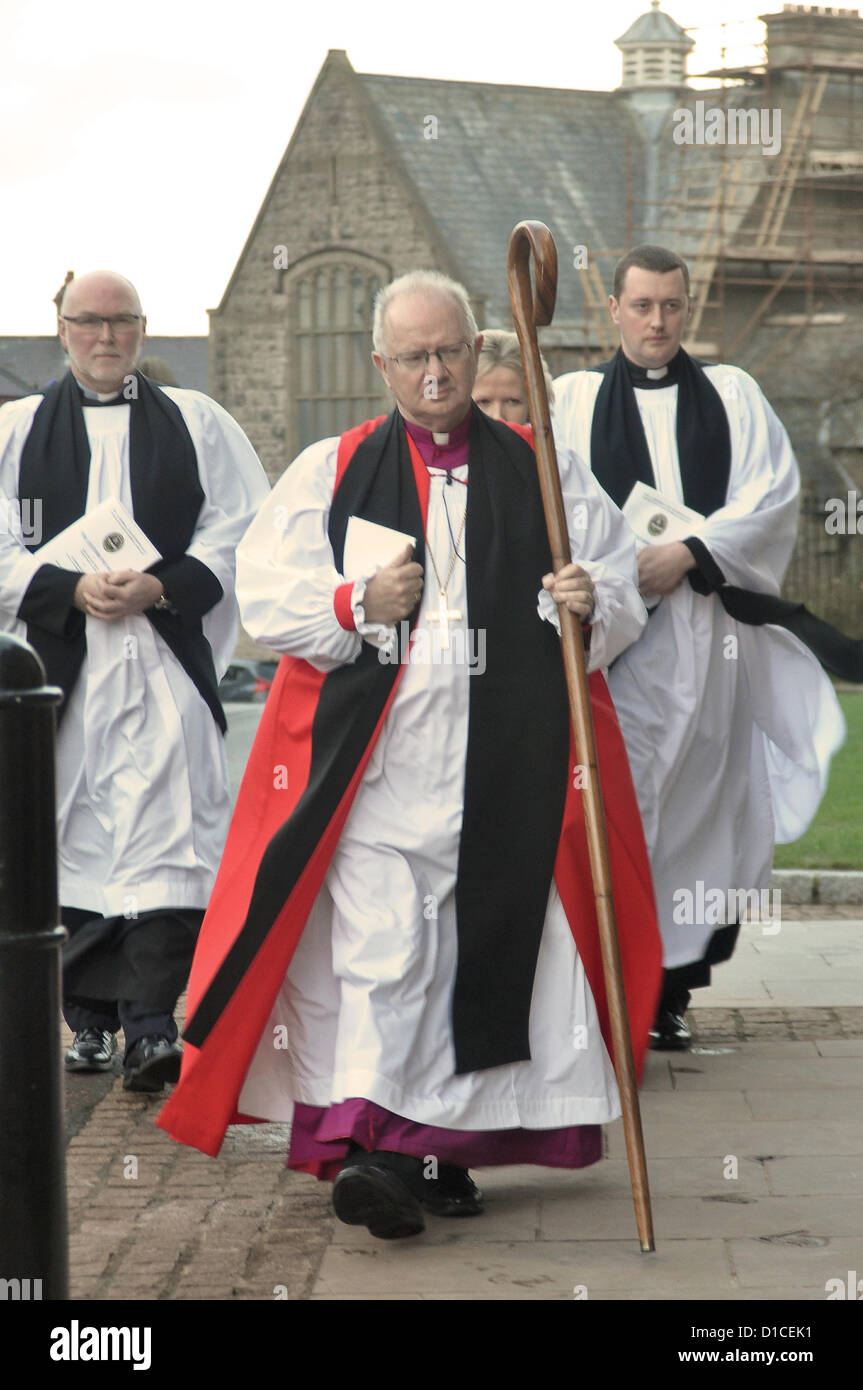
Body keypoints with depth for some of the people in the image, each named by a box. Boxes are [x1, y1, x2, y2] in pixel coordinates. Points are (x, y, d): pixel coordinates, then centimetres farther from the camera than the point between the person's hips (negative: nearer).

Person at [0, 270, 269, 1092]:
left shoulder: (195, 424, 11)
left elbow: (242, 527, 4)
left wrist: (162, 586, -10)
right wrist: (72, 590, -12)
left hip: (168, 661, -1)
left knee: (163, 837, -11)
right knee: (77, 840, 4)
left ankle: (150, 1025, -15)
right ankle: (91, 1021, 14)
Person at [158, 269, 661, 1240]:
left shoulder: (543, 474, 11)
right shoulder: (330, 472, 10)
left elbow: (621, 596, 8)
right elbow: (266, 594, 2)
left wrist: (591, 604, -15)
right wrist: (358, 606, -15)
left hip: (503, 763, 2)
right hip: (374, 753, -1)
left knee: (479, 946, 5)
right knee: (379, 949, -11)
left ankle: (441, 1145, 16)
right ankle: (366, 1143, -15)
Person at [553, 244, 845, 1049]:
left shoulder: (731, 395, 14)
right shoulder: (572, 400, 12)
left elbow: (774, 491, 1)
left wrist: (688, 553, -11)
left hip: (709, 634, 2)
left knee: (697, 809, 1)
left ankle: (670, 991, 8)